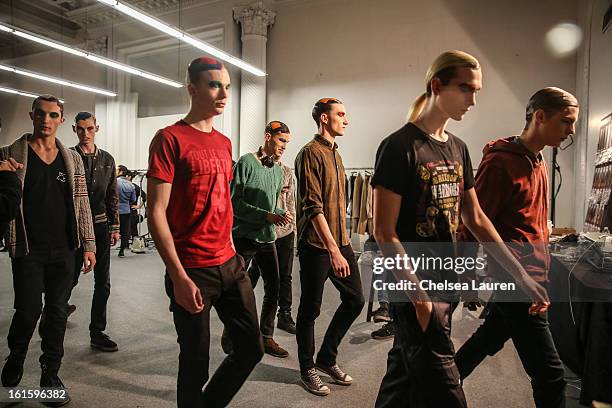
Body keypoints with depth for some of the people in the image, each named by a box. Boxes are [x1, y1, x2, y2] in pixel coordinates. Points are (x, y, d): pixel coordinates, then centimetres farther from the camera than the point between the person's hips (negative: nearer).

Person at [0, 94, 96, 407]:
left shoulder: (72, 159, 7)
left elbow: (82, 203, 7)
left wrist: (88, 244, 4)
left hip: (64, 250, 2)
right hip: (28, 249, -2)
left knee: (57, 312, 8)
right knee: (28, 310, -1)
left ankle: (50, 374, 23)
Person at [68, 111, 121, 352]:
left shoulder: (107, 160, 9)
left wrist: (115, 227, 7)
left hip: (100, 225, 3)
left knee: (103, 282, 3)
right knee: (71, 276, 9)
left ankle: (97, 332, 14)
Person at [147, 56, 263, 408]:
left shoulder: (224, 143, 12)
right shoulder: (170, 139, -9)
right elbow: (156, 213, -14)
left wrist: (232, 252, 14)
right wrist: (179, 278, -17)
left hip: (231, 265, 7)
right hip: (193, 272, -7)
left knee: (252, 348, 13)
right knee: (195, 363, 8)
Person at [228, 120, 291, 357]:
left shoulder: (278, 170, 12)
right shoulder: (246, 162, -10)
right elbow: (235, 203, -16)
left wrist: (281, 214, -3)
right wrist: (267, 216, -21)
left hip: (267, 237, 7)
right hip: (243, 237, -7)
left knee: (273, 289, 9)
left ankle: (267, 338, 25)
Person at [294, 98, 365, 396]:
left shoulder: (335, 153, 15)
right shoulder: (311, 153, -12)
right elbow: (313, 206, -20)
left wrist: (341, 243, 18)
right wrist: (333, 250, -24)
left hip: (340, 241, 9)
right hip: (316, 245, -8)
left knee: (355, 300, 11)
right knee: (310, 309, 5)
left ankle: (327, 357, 29)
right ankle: (308, 369, 25)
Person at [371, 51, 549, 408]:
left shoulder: (458, 149, 10)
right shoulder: (400, 147, -14)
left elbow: (476, 219, 13)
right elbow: (385, 234, -15)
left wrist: (522, 275, 10)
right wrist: (419, 296, -16)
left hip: (446, 285, 7)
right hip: (415, 289, -7)